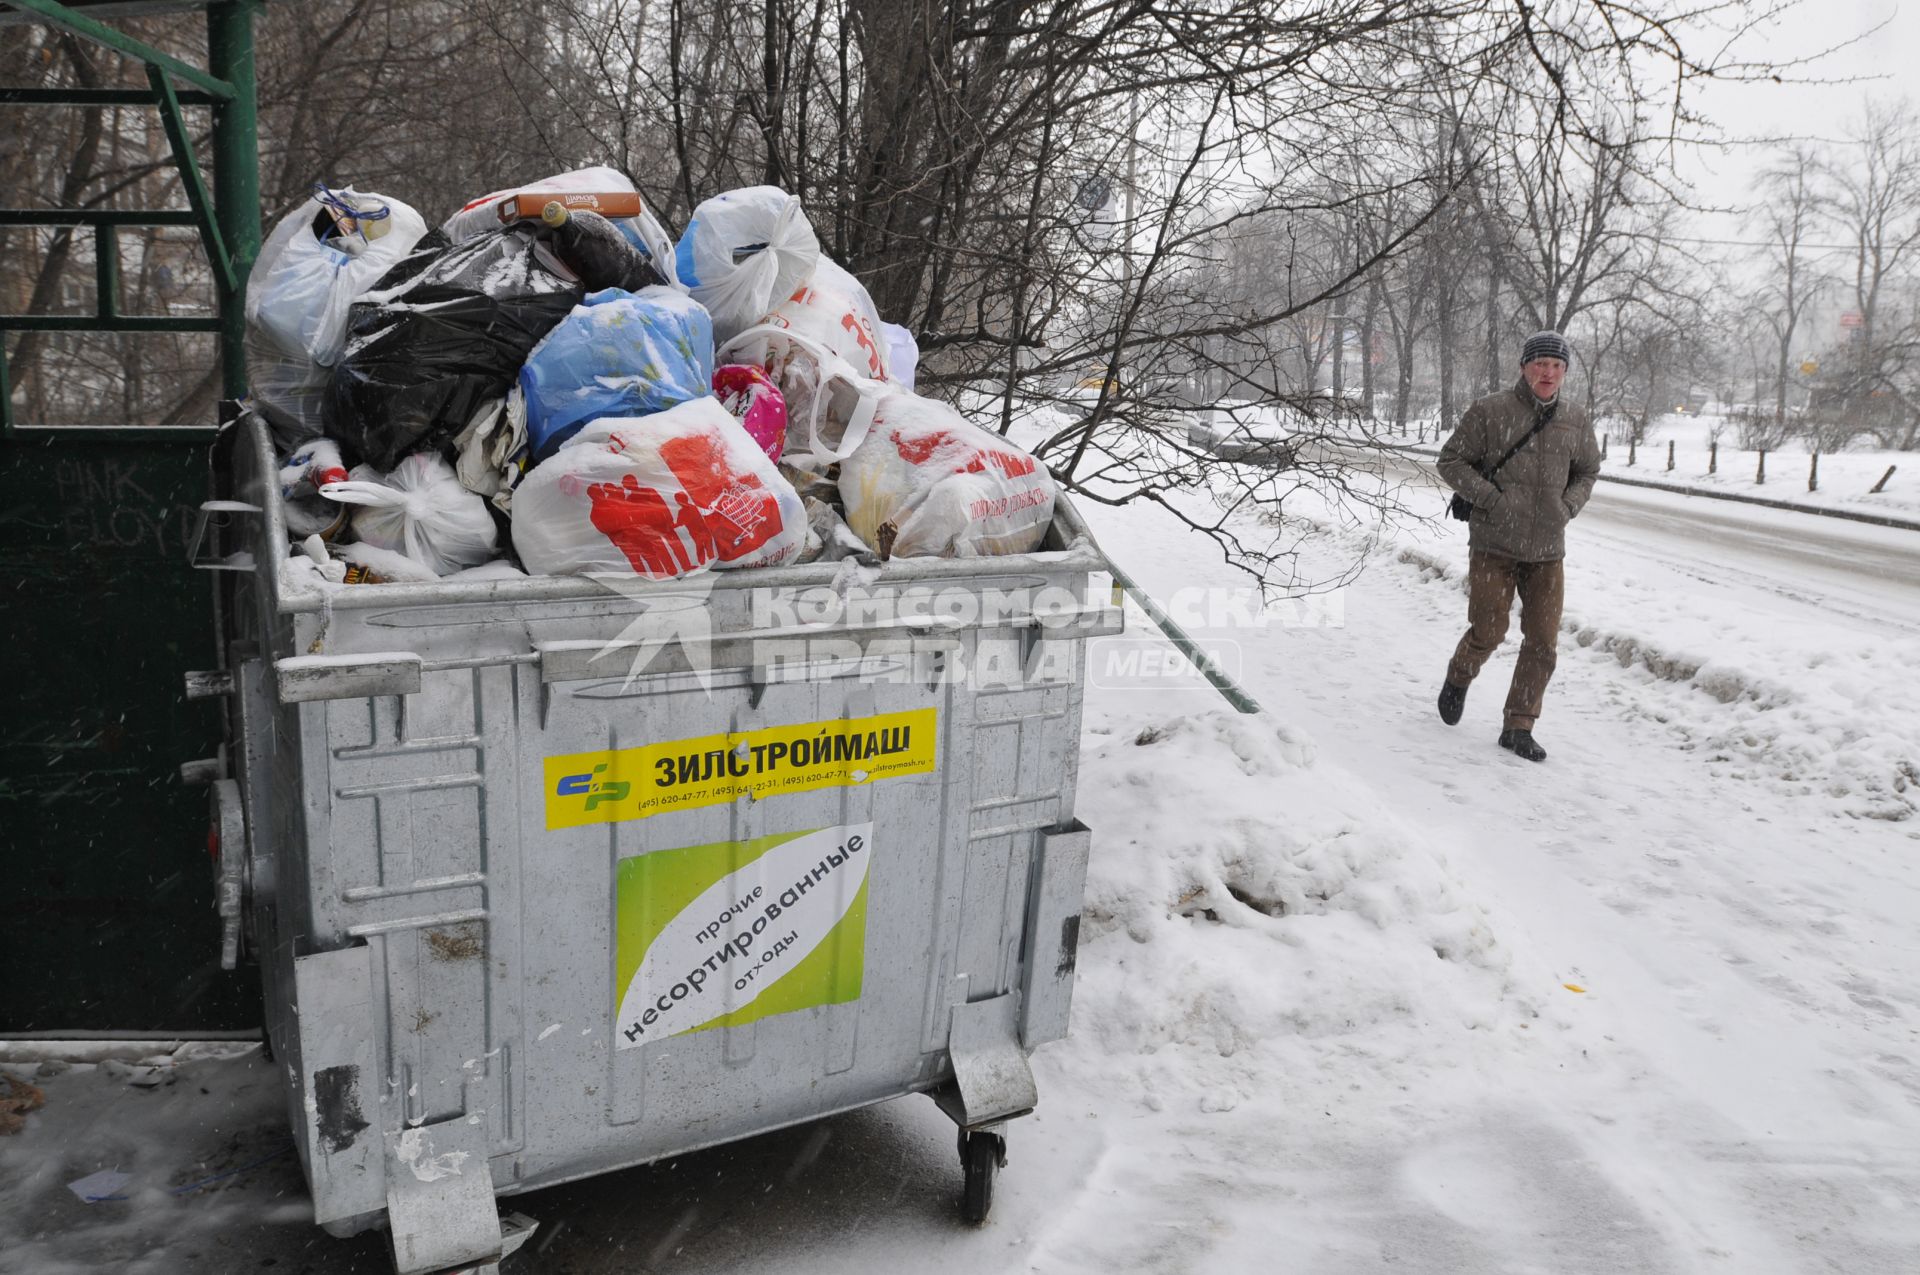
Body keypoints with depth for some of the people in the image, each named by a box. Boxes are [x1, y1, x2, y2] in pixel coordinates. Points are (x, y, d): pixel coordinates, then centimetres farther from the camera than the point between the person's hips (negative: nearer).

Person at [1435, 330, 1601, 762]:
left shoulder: (1576, 420, 6)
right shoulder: (1490, 412, -7)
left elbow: (1587, 472, 20)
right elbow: (1451, 460, -4)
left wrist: (1568, 506, 1)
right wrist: (1492, 499, -13)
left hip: (1548, 551, 4)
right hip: (1494, 546, -4)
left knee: (1543, 642, 2)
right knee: (1488, 632, -2)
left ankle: (1518, 727, 13)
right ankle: (1459, 678, 32)